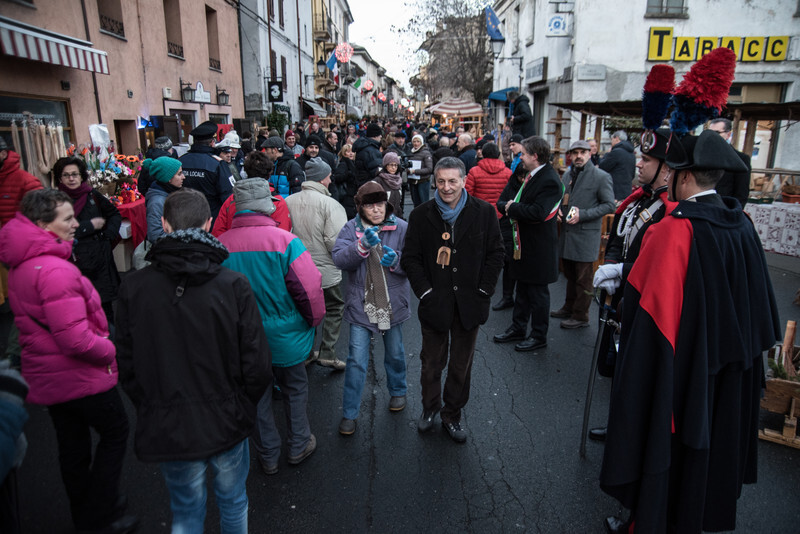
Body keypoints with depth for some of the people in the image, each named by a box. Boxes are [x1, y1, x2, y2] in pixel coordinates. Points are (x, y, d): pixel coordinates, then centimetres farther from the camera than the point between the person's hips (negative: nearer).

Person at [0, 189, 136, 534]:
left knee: (72, 445, 21)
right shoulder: (55, 269, -28)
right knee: (115, 432, 10)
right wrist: (110, 350, -14)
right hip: (80, 376, -9)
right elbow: (75, 338, -32)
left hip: (47, 376, 9)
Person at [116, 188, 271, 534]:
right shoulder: (233, 285, -17)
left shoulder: (133, 288, -11)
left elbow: (126, 366, -4)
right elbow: (256, 364, -15)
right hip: (226, 422, -1)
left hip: (166, 428, 1)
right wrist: (243, 407, 5)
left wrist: (151, 409, 13)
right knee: (233, 504, 23)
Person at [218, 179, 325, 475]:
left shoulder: (220, 245, -12)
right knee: (295, 390, 22)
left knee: (257, 397, 20)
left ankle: (268, 456, 36)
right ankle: (299, 446, 37)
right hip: (285, 338, -2)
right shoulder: (285, 241, -22)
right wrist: (313, 320, -2)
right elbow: (310, 289, -22)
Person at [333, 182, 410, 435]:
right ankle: (349, 413, 16)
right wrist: (362, 246, -33)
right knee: (356, 360, 1)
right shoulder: (351, 228, -5)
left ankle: (398, 391, 47)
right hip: (360, 305, -1)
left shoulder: (401, 228, -6)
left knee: (395, 353, 20)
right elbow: (339, 259, -19)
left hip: (392, 304, 1)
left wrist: (396, 260, -26)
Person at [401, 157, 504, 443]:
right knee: (432, 362, 13)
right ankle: (430, 406, 39)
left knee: (461, 365, 13)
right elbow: (410, 258, -1)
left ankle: (453, 414, 34)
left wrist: (482, 291, -5)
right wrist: (425, 291, -8)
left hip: (469, 304, 1)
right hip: (435, 302, 0)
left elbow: (496, 254, 2)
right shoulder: (421, 215, -3)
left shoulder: (484, 212, -3)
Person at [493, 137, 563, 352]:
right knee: (522, 288, 19)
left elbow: (538, 213, -31)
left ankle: (539, 336, 20)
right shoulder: (531, 176, 10)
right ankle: (518, 328, 33)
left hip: (538, 247, -9)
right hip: (524, 243, 9)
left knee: (537, 293, 5)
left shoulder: (549, 181, -20)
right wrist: (508, 205, -11)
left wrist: (512, 208, -18)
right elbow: (503, 201, 12)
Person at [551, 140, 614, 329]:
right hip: (567, 232, 7)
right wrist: (558, 210, 0)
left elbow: (609, 205, -10)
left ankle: (581, 316, 14)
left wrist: (583, 215, -19)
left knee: (583, 279, 3)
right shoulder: (568, 175, 11)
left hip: (585, 235, -6)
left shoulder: (601, 177, -9)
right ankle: (569, 308, 34)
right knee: (570, 275, 19)